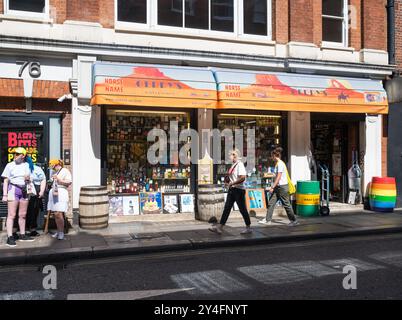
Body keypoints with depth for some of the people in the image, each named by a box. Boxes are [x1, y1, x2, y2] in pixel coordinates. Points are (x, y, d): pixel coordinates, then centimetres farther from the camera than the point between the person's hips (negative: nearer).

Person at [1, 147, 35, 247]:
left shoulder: (27, 165, 12)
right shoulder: (10, 165, 1)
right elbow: (6, 181, -1)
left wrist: (28, 178, -5)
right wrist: (4, 195, -8)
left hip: (24, 190, 4)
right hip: (13, 189, -4)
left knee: (23, 215, 9)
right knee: (11, 215, -7)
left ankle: (22, 235, 19)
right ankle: (10, 237, -8)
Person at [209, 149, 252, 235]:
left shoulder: (240, 165, -15)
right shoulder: (233, 165, 13)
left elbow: (242, 178, -24)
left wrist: (231, 183, -21)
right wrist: (227, 181, 7)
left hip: (239, 190, -9)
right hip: (232, 189, 9)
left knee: (242, 209, 1)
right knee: (227, 208, 5)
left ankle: (248, 228, 16)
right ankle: (219, 227, 6)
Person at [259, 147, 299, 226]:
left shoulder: (280, 164, -15)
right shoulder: (277, 163, 14)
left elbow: (279, 177, -19)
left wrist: (272, 187, -19)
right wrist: (273, 186, 19)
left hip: (282, 187, -10)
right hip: (278, 187, 10)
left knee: (286, 204, 0)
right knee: (271, 203, 5)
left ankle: (294, 220, 12)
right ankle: (268, 220, 8)